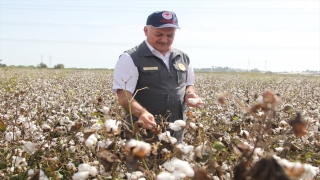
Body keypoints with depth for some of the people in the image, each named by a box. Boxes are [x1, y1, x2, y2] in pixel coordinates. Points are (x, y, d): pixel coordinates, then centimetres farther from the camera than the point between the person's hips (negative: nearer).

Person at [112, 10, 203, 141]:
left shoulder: (183, 58, 9)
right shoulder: (130, 59, -10)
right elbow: (124, 95, -16)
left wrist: (190, 94, -1)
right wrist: (141, 112, -34)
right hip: (143, 132, -5)